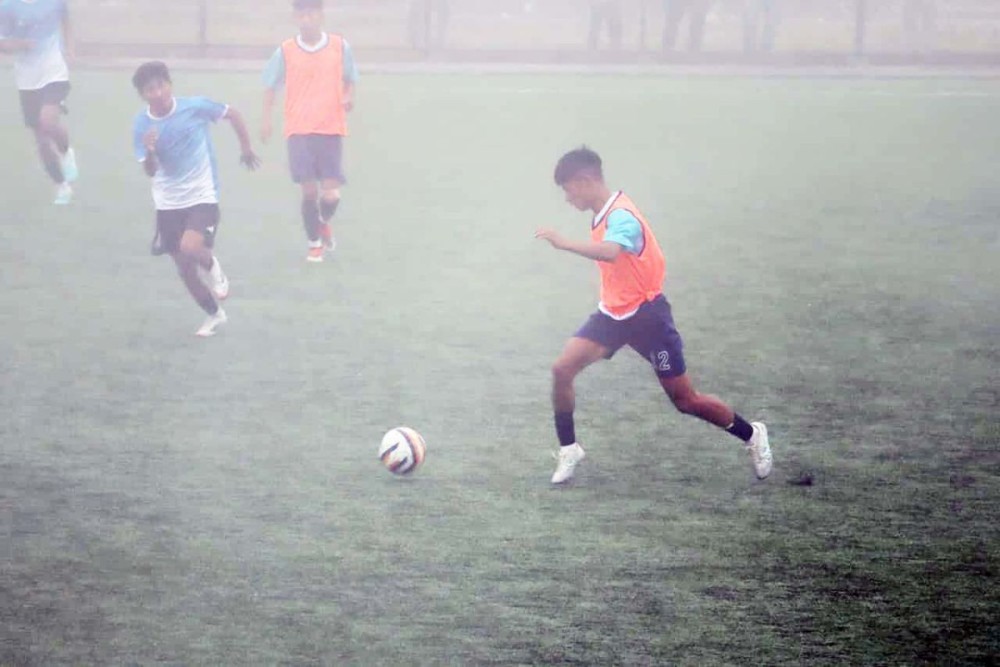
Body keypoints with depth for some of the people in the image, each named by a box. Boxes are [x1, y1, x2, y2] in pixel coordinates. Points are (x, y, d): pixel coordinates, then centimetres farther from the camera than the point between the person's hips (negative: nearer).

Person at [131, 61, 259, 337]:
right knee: (184, 266, 6)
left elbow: (232, 114, 1)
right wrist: (149, 151, -32)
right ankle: (214, 315, 29)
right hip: (168, 202, 3)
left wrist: (246, 149, 9)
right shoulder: (142, 125, -10)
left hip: (202, 196, -3)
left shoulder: (194, 107, -14)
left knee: (190, 248, -26)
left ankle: (212, 268, 10)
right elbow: (150, 171, -11)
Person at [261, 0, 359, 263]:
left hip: (331, 130, 0)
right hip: (299, 130, 0)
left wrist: (348, 98, -8)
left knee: (331, 194, -6)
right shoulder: (286, 51, 0)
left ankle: (324, 223, 29)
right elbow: (271, 85, 10)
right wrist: (267, 119, 1)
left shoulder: (340, 46, 1)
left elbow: (350, 79, 13)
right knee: (309, 191, -4)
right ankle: (315, 244, 16)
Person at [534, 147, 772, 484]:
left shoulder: (621, 216, -25)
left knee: (685, 400, 1)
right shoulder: (602, 214, 3)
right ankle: (568, 450, 7)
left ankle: (751, 435, 22)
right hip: (613, 312, 8)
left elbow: (610, 252, -48)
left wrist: (563, 243, -50)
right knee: (562, 369, -8)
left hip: (646, 314, -8)